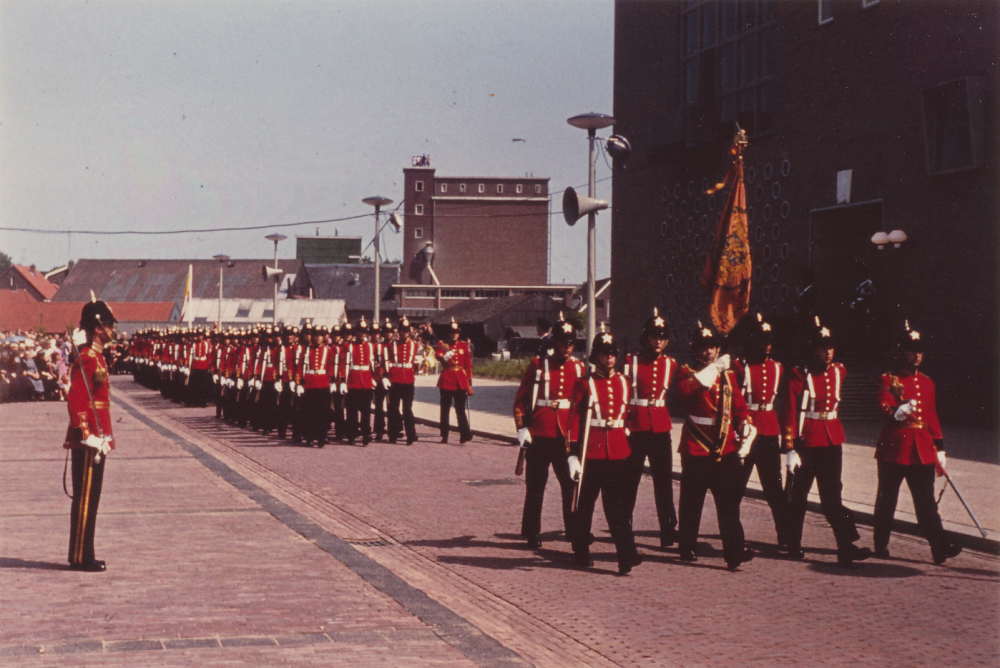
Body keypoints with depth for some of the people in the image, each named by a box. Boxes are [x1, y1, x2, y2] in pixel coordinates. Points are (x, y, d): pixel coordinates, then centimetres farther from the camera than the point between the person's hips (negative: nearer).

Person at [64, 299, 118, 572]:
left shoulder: (95, 357, 15)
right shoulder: (87, 358, -16)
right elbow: (75, 400, -22)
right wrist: (85, 435, -24)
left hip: (95, 440, 10)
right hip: (90, 440, -10)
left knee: (88, 498, 13)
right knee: (85, 499, -5)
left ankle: (82, 555, 20)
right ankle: (81, 558, 1)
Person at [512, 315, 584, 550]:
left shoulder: (579, 368, 8)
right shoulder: (538, 365, 1)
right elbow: (521, 398, 1)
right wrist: (521, 427, -8)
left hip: (569, 435, 2)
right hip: (540, 435, -2)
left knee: (572, 485, 2)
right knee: (535, 487, 6)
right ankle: (532, 534, 15)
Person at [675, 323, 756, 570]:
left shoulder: (728, 375, 15)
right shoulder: (686, 372, 2)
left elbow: (740, 406, 15)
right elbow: (687, 390, -22)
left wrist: (746, 433, -1)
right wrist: (713, 369, -23)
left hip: (727, 447, 3)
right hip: (696, 447, -3)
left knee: (730, 501, -6)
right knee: (692, 502, 6)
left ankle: (734, 552, -9)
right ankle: (687, 548, 20)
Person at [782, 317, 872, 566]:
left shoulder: (839, 372, 6)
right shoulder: (800, 375, -8)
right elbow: (790, 412, -11)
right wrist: (791, 447, -15)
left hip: (832, 441, 4)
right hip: (807, 441, -4)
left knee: (832, 495, 1)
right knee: (800, 494, 7)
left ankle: (846, 548, -4)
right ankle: (794, 546, 18)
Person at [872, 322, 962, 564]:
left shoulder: (927, 382, 16)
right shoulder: (888, 380, 1)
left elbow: (932, 417, 19)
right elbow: (883, 405, -15)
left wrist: (939, 448, 15)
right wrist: (898, 411, -38)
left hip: (923, 449, 4)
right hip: (894, 446, -4)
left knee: (926, 499, -3)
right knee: (887, 498, 4)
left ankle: (940, 546, -9)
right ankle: (881, 545, 15)